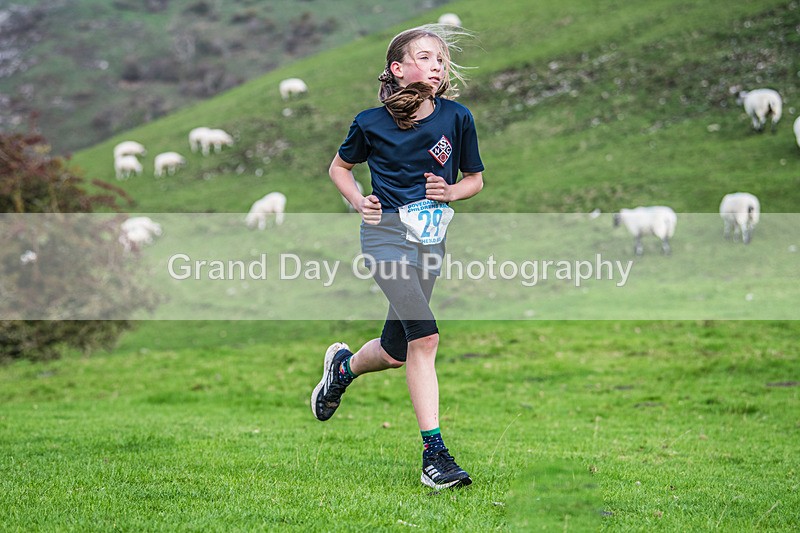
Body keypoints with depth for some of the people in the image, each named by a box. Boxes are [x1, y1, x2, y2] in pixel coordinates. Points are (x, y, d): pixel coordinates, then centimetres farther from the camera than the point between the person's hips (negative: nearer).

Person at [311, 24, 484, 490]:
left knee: (396, 352, 12)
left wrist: (450, 191, -9)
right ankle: (434, 452, -19)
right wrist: (359, 202, -3)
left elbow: (476, 178, 11)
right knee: (424, 335, -22)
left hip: (431, 239, 4)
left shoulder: (457, 118, -1)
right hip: (387, 233, -4)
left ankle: (344, 366, 48)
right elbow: (340, 167, 14)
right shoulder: (371, 123, -5)